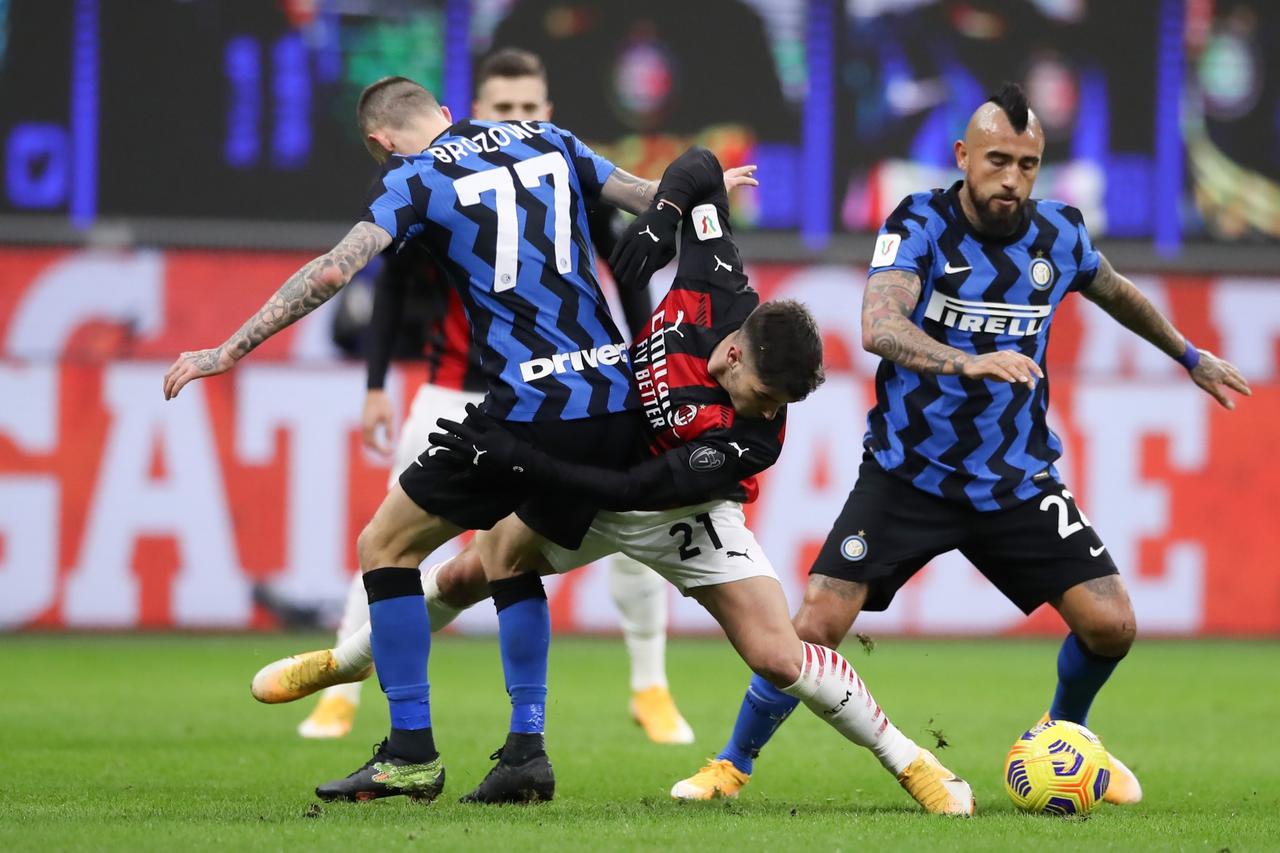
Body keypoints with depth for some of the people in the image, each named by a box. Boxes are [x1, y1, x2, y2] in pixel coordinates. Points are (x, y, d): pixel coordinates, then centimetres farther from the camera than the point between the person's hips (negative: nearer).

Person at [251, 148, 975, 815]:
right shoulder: (716, 288, -28)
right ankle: (348, 662, 40)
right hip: (593, 464, 4)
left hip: (684, 509, -4)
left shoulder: (757, 439, -36)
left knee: (778, 659, -19)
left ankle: (910, 762, 2)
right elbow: (702, 167, -10)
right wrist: (660, 217, -23)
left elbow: (636, 490, -37)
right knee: (467, 577, 12)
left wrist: (518, 463, -40)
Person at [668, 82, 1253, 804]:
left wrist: (1187, 354, 36)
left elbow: (1115, 291, 23)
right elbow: (878, 327, -31)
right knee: (816, 627, -13)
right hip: (908, 471, -3)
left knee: (1110, 623, -6)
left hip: (1018, 481, 3)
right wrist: (970, 363, -47)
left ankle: (1067, 733, 26)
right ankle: (733, 765, 8)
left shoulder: (1061, 235, -1)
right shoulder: (920, 225, -13)